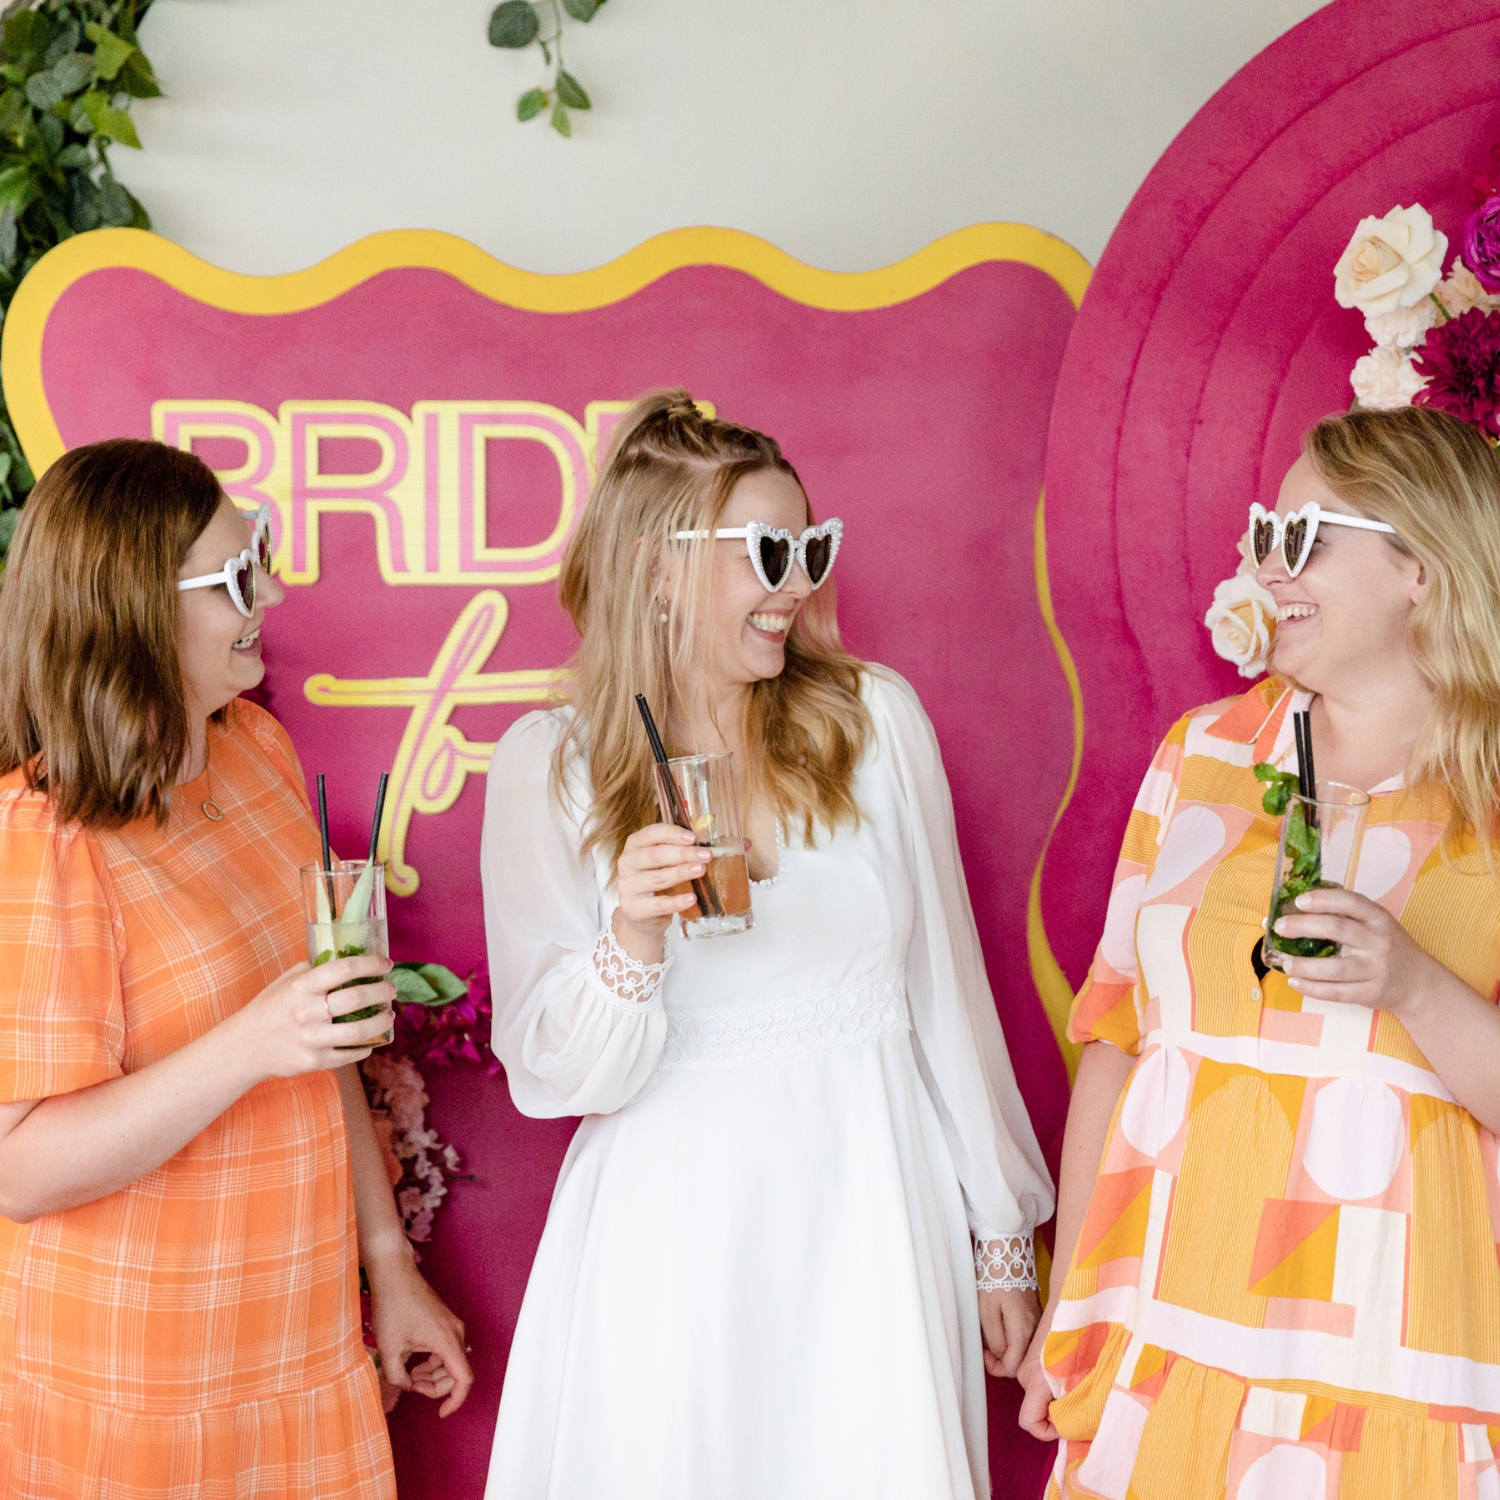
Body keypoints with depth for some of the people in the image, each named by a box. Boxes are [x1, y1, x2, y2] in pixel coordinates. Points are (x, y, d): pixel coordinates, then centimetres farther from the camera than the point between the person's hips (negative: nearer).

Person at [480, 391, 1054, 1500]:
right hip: (672, 1234, -1)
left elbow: (947, 989, 5)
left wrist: (1003, 1233, 9)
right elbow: (556, 1075, -6)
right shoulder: (549, 765, -4)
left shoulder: (877, 718, -2)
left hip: (874, 1211, 1)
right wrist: (633, 935, -24)